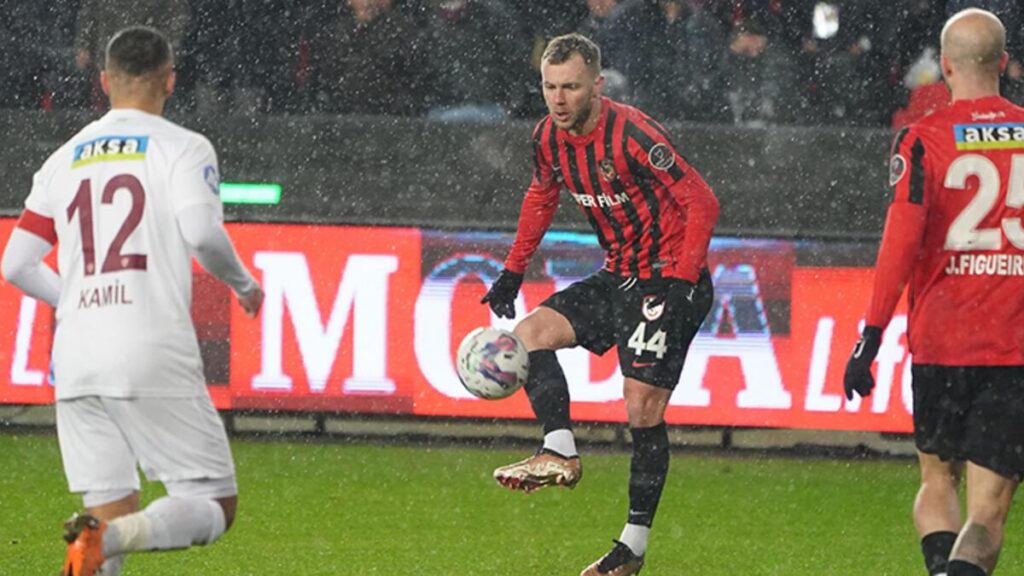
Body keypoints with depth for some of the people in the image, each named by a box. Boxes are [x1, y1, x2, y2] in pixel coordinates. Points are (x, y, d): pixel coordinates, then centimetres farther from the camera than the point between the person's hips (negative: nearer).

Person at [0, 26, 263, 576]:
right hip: (155, 356, -5)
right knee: (214, 505, 0)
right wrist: (243, 283, 4)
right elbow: (201, 230, -15)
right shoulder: (183, 147, 2)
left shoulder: (64, 160, 16)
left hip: (76, 360, 5)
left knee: (111, 512, 11)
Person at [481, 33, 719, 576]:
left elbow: (702, 203, -22)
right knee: (530, 332, -4)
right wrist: (513, 272, 16)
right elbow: (541, 197, 21)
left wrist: (681, 283, -28)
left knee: (643, 409, -12)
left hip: (667, 278, -8)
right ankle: (561, 453, -15)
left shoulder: (632, 135, -23)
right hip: (618, 276, 8)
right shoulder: (549, 137, 0)